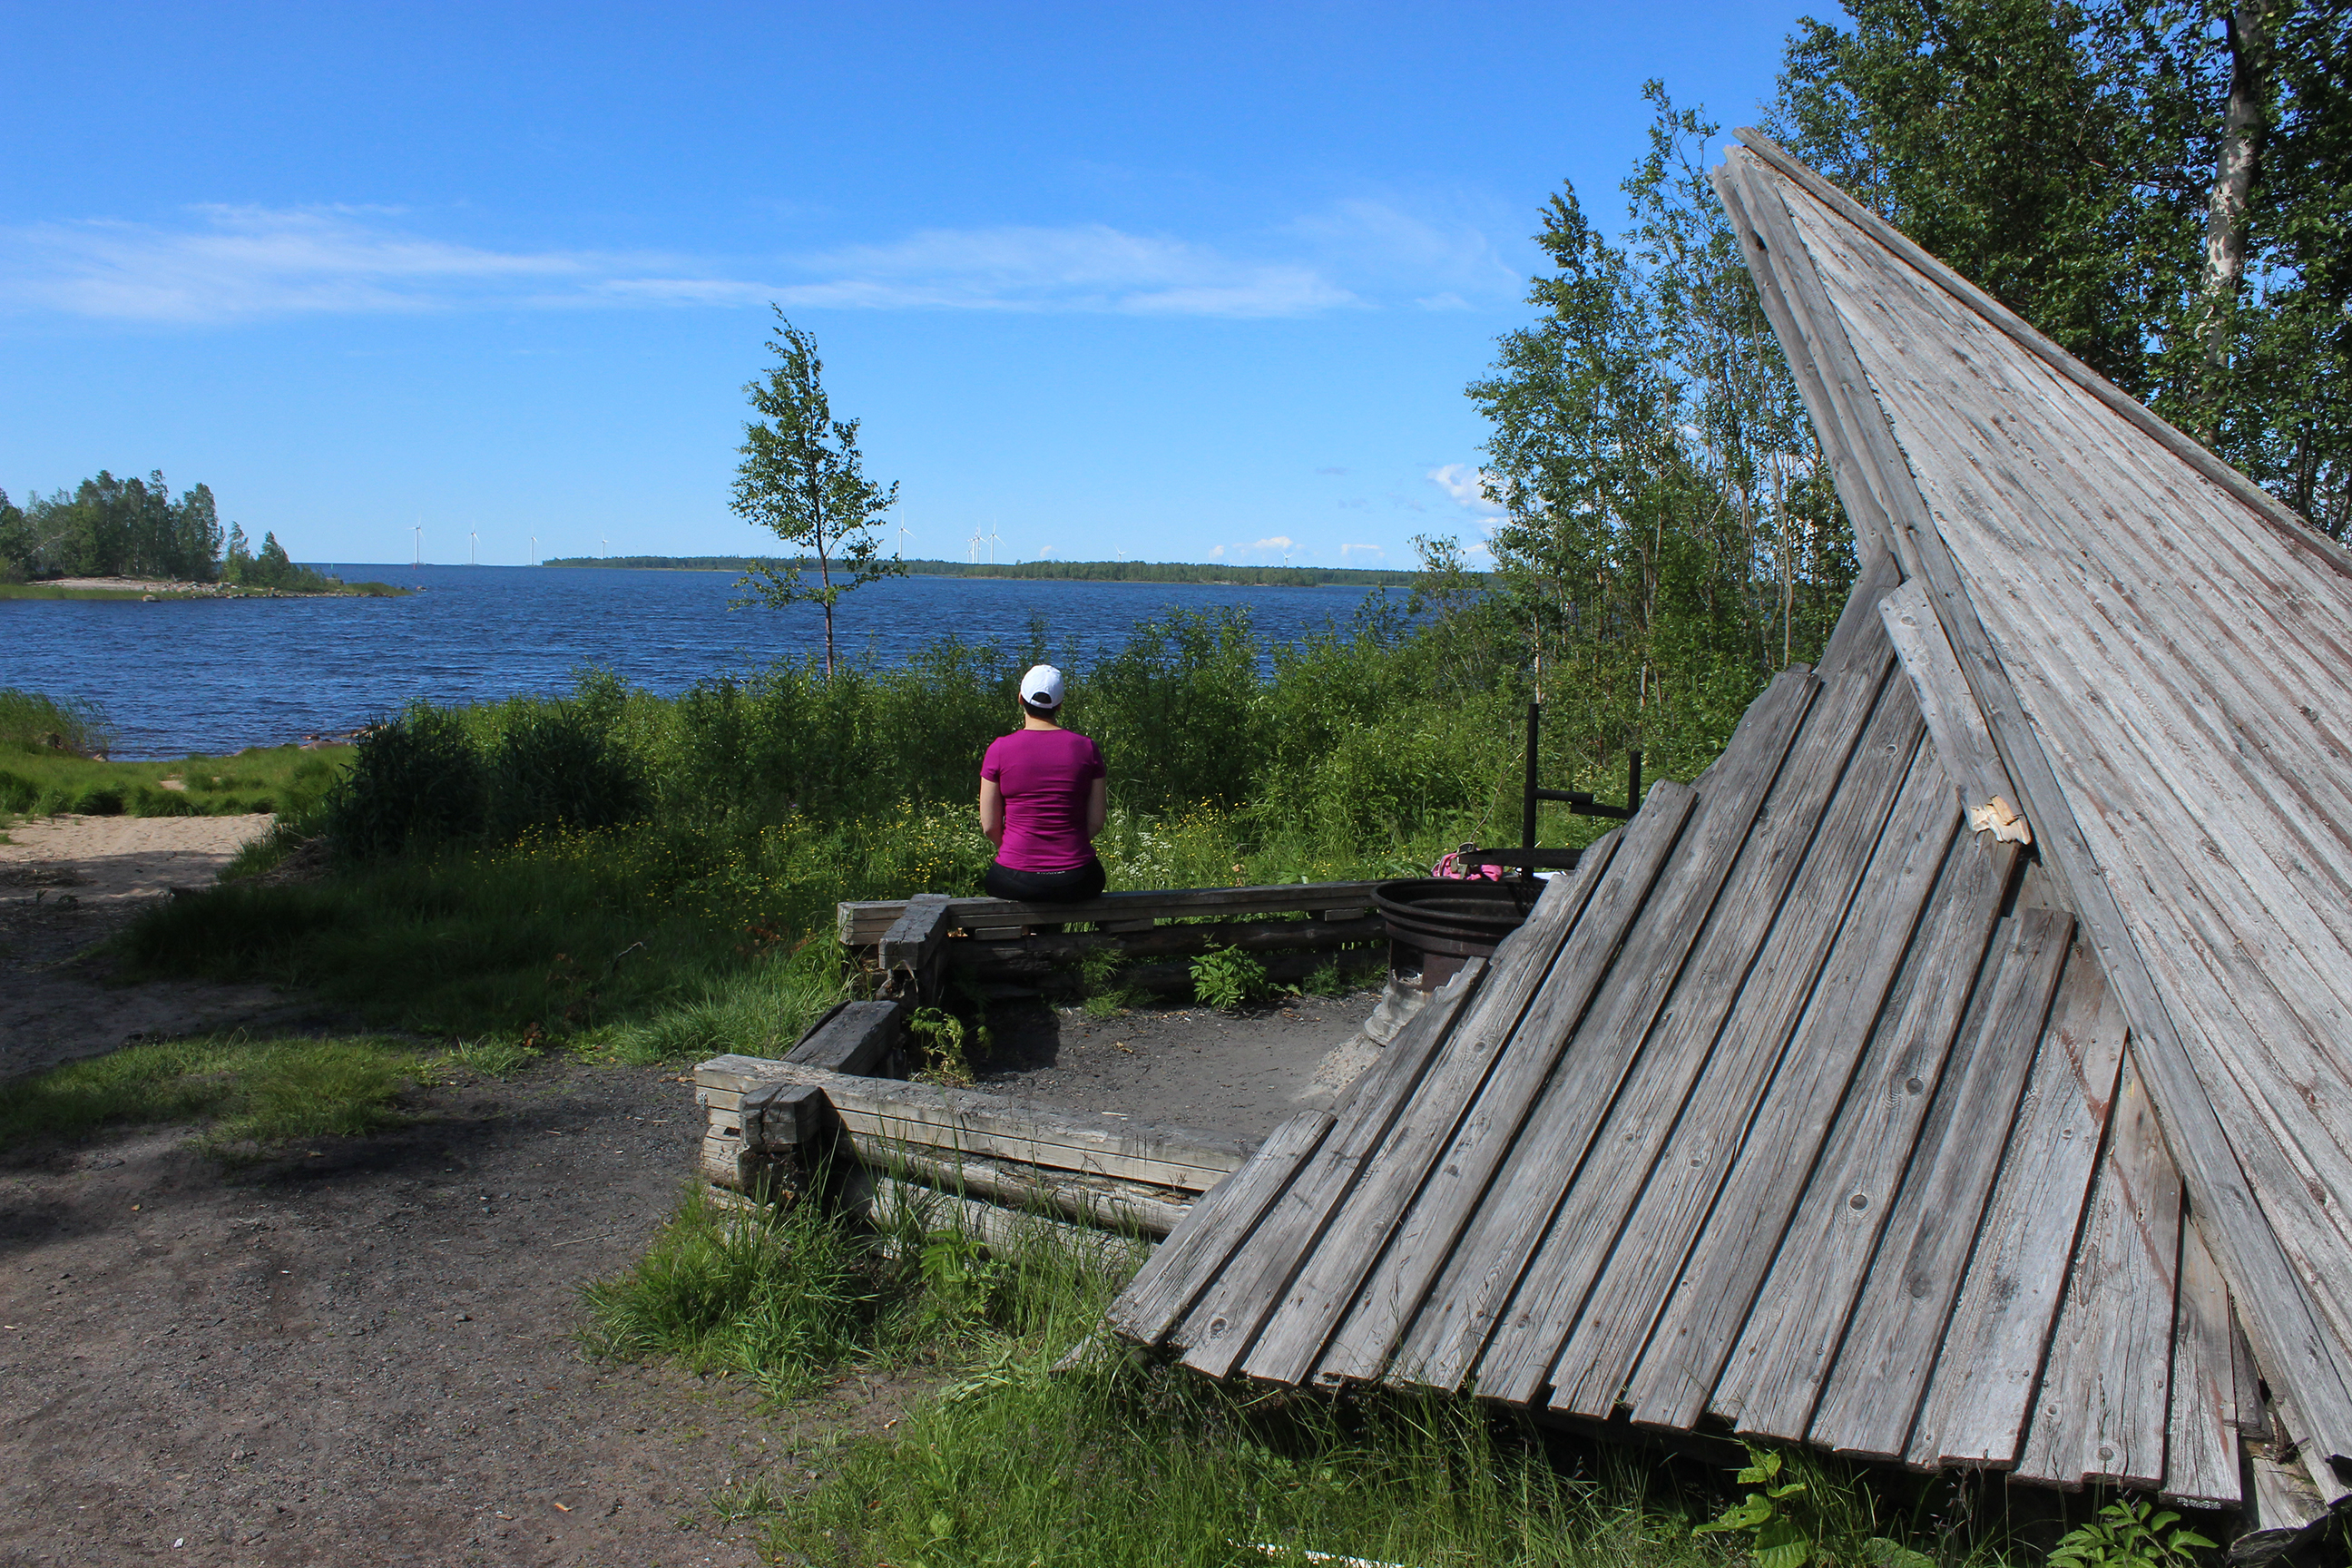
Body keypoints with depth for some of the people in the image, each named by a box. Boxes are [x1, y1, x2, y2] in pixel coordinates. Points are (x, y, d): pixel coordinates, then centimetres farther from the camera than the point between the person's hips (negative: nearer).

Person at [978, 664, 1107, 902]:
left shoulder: (1000, 749, -7)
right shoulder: (1086, 748, -3)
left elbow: (990, 826, -2)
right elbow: (1096, 822, 1)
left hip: (1017, 882, -1)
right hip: (1075, 882, 1)